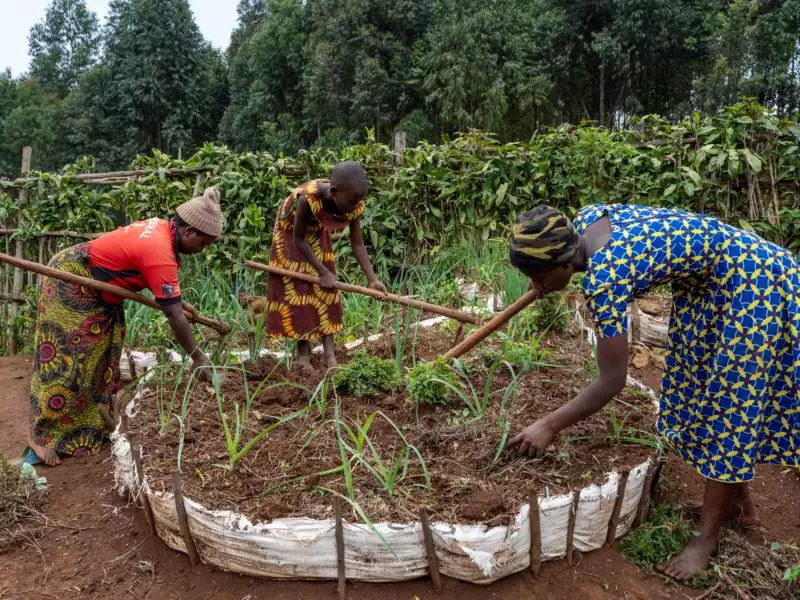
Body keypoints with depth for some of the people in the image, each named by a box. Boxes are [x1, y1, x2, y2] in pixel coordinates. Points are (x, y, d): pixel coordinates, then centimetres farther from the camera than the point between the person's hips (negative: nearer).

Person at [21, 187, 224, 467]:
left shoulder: (161, 228, -3)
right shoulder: (161, 253, -31)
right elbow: (175, 318, -29)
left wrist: (174, 299, 8)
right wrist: (198, 358, -22)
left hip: (93, 289, 10)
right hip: (69, 283, -10)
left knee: (100, 355, 14)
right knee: (63, 360, -5)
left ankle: (93, 421, 24)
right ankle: (44, 438, 6)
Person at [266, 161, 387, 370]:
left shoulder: (353, 206, -27)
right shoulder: (308, 198, -41)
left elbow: (357, 244, -18)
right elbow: (298, 239, -28)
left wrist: (372, 279, -24)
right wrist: (323, 272, -25)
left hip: (317, 235, 4)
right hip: (291, 234, -4)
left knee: (325, 289, -2)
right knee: (296, 289, -5)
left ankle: (329, 354, 1)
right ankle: (303, 352, 4)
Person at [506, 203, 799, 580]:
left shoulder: (603, 279, -35)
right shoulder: (585, 220, -12)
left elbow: (612, 382, -26)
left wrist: (549, 427, -18)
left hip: (751, 280, -10)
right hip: (708, 281, 10)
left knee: (730, 401, -2)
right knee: (699, 388, 15)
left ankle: (707, 538, 13)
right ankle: (738, 502, 33)